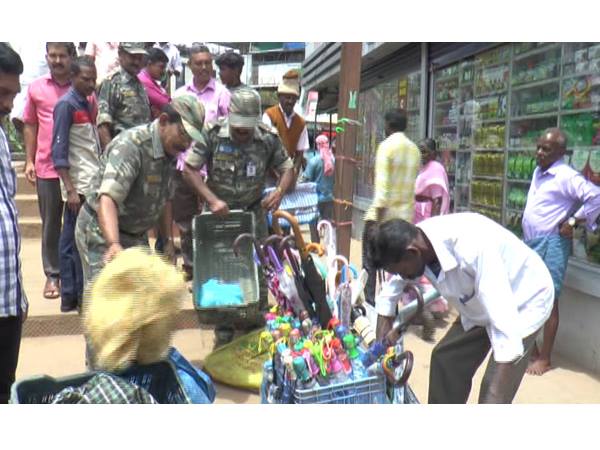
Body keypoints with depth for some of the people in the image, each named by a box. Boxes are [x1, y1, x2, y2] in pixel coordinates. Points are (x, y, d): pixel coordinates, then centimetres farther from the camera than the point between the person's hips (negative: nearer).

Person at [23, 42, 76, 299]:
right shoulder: (36, 88, 7)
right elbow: (30, 126, 11)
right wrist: (29, 161, 6)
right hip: (47, 167, 1)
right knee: (50, 223, 8)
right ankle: (52, 275, 17)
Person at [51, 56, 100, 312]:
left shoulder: (88, 103, 14)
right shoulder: (66, 105, -9)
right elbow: (58, 151, -14)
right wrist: (70, 189, -19)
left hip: (91, 182, 8)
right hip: (79, 185, -8)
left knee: (71, 240, 12)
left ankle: (70, 295, 19)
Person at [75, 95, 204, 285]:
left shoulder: (170, 151, 2)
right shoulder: (131, 145, -25)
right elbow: (108, 198, -38)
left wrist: (168, 240, 13)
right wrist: (114, 244, -51)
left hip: (136, 235, 8)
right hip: (101, 233, -8)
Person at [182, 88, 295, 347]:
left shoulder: (268, 139, -9)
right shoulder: (212, 135, -14)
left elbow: (287, 169, 2)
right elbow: (189, 169, -11)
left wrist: (280, 191, -19)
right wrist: (212, 200, -22)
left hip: (253, 212, 1)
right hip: (218, 212, -1)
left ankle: (256, 329, 23)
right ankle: (224, 331, 22)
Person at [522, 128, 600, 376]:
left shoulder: (566, 176, -13)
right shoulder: (538, 172, 13)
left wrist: (572, 222, -17)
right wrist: (527, 240, 15)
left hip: (551, 245, -9)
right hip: (530, 243, 9)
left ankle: (544, 359, 7)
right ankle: (531, 349, 28)